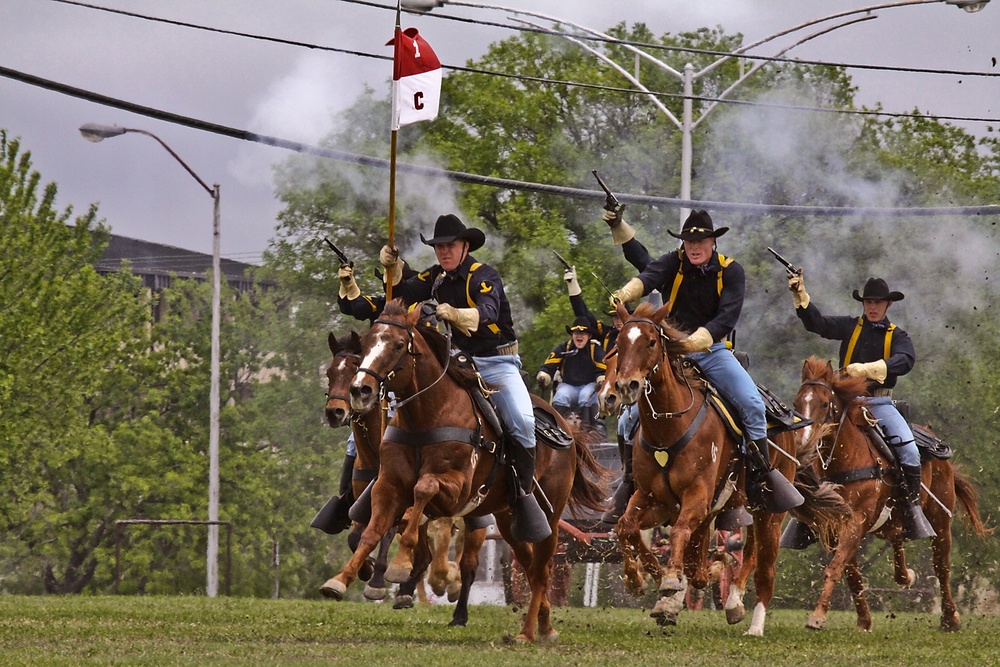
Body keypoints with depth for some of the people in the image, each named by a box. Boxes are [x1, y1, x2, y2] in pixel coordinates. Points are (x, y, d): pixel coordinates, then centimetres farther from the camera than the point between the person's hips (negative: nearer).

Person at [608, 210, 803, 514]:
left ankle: (761, 475, -4)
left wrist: (696, 340, -35)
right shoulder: (673, 264, -4)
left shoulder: (730, 271, -5)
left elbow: (727, 317, -18)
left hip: (713, 350, 0)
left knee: (752, 404, -17)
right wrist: (626, 293, -51)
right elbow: (647, 277, -27)